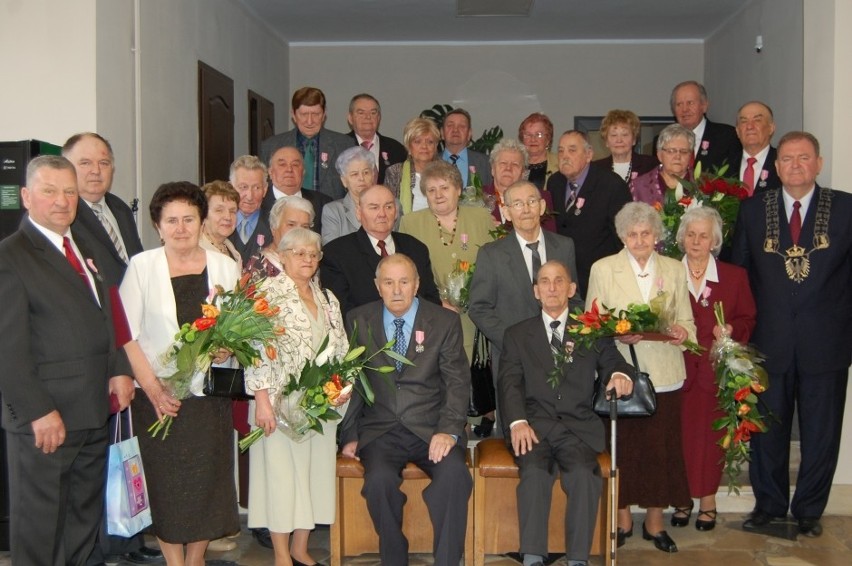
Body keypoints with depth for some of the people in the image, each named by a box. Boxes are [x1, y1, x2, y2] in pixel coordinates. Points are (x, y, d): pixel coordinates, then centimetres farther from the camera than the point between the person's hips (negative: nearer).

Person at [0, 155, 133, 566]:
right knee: (39, 523, 6)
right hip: (45, 419, -8)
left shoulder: (87, 250, 15)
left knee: (86, 518, 18)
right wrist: (38, 412, -19)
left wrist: (119, 370, 5)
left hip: (94, 413, 8)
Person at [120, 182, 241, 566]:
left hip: (209, 393, 2)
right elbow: (125, 335, -4)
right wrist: (153, 389, -13)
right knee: (165, 484, 2)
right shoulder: (141, 266, 0)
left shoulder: (225, 266, 6)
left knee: (208, 481, 6)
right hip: (157, 396, -2)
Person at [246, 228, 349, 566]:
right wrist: (262, 399, -17)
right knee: (280, 471, 0)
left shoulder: (327, 299, 14)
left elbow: (341, 348, 17)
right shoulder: (268, 293, -5)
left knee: (315, 469, 8)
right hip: (281, 401, -6)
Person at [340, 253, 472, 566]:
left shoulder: (445, 321, 4)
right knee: (379, 479, -29)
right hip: (380, 431, 1)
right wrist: (349, 435, -1)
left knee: (454, 474, -30)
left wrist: (448, 430, -15)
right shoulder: (358, 320, 8)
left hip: (431, 429, 0)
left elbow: (457, 382, 0)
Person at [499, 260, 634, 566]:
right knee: (535, 472, -31)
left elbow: (611, 361, 7)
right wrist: (518, 422, -14)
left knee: (584, 474, -30)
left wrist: (620, 374, -20)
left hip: (578, 426, 0)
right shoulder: (517, 334, 16)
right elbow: (509, 383, 4)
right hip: (534, 425, 0)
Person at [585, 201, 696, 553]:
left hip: (664, 374, 2)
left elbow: (686, 320, 11)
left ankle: (655, 522, 19)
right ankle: (622, 519, 19)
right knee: (622, 448, 1)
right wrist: (618, 335, -16)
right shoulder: (603, 269, 4)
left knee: (661, 447, 3)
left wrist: (682, 332, -11)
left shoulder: (674, 269, 10)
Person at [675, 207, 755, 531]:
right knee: (680, 431, 0)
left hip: (716, 369, 0)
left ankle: (708, 501, 14)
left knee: (711, 432, 2)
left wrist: (731, 330, -11)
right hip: (678, 367, 0)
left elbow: (747, 319, 8)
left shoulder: (735, 277, 6)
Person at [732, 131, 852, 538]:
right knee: (767, 429, 10)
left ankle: (809, 510, 24)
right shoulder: (753, 210, 6)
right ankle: (768, 504, 27)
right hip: (769, 342, 1)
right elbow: (739, 272, 9)